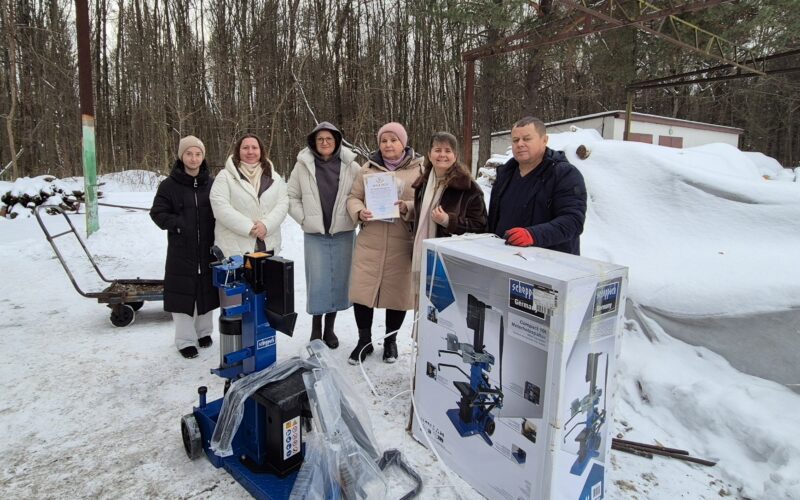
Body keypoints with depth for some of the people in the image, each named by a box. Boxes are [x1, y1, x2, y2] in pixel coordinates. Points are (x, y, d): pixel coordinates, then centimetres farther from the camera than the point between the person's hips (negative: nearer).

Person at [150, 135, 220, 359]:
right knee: (183, 293, 1)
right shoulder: (169, 185, -3)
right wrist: (178, 225, -15)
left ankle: (203, 331, 30)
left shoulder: (211, 184, 4)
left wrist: (217, 233, -2)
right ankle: (185, 340, 14)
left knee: (206, 291, 12)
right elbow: (158, 213, -1)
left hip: (207, 249, 2)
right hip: (181, 251, -2)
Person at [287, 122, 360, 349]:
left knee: (338, 280, 7)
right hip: (314, 234, -1)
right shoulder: (303, 165, 0)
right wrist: (304, 219, -2)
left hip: (343, 233, 1)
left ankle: (330, 328, 23)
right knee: (317, 281, 0)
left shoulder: (350, 165, -1)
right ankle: (316, 328, 18)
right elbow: (291, 196, 6)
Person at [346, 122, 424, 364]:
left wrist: (407, 207, -20)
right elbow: (353, 197, 9)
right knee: (362, 290, 2)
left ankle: (391, 340, 30)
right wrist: (359, 212, -12)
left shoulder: (419, 168, 3)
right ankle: (364, 340, 23)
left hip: (402, 242, -1)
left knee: (398, 291, 8)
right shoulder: (368, 168, 9)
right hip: (370, 240, 2)